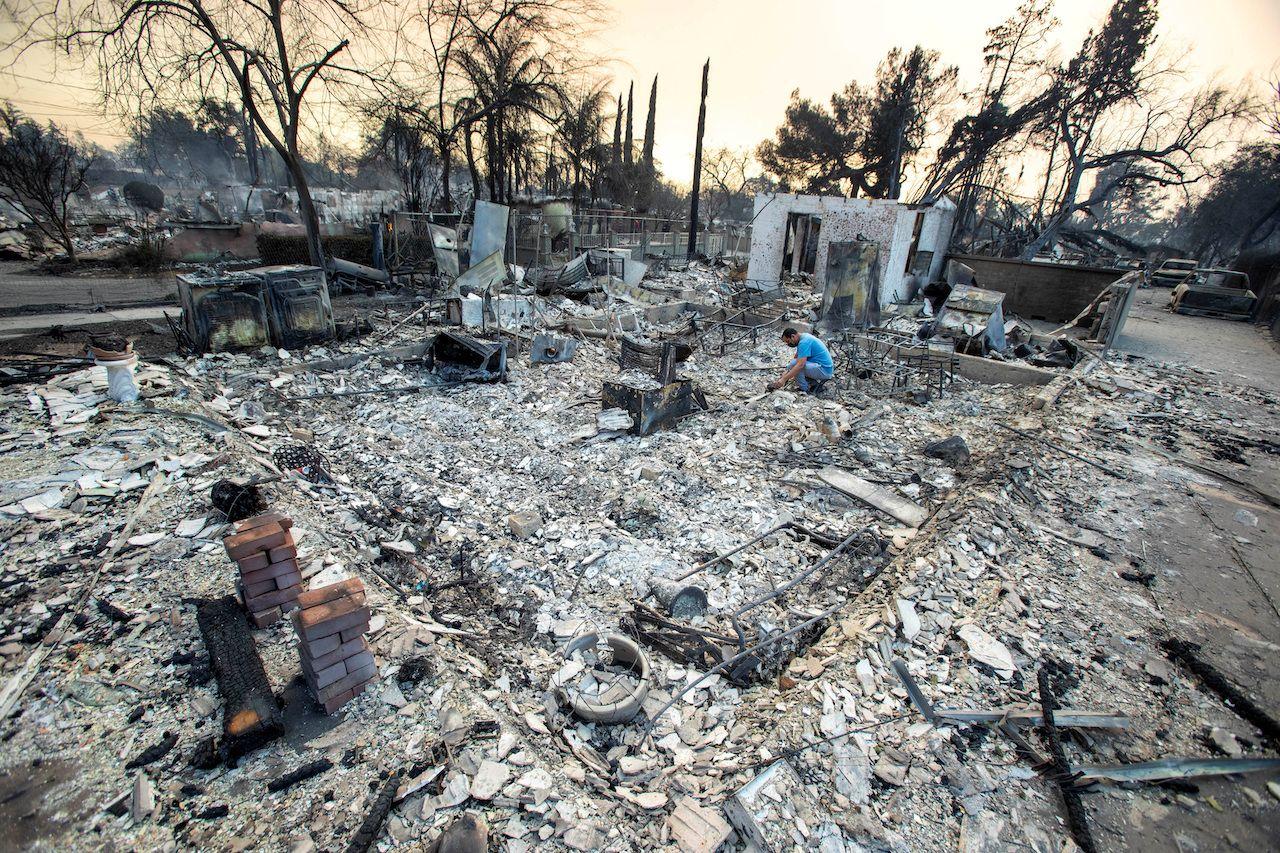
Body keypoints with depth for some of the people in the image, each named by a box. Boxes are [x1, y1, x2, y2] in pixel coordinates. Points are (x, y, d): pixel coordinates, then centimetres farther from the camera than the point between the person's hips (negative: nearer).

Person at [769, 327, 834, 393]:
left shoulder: (804, 342, -21)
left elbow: (800, 365, -31)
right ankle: (814, 382, 12)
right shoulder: (804, 337, 9)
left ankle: (804, 389, -8)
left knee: (794, 364, -23)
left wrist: (784, 379, -31)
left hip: (824, 370, -10)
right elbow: (796, 357, 18)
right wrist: (787, 372, 9)